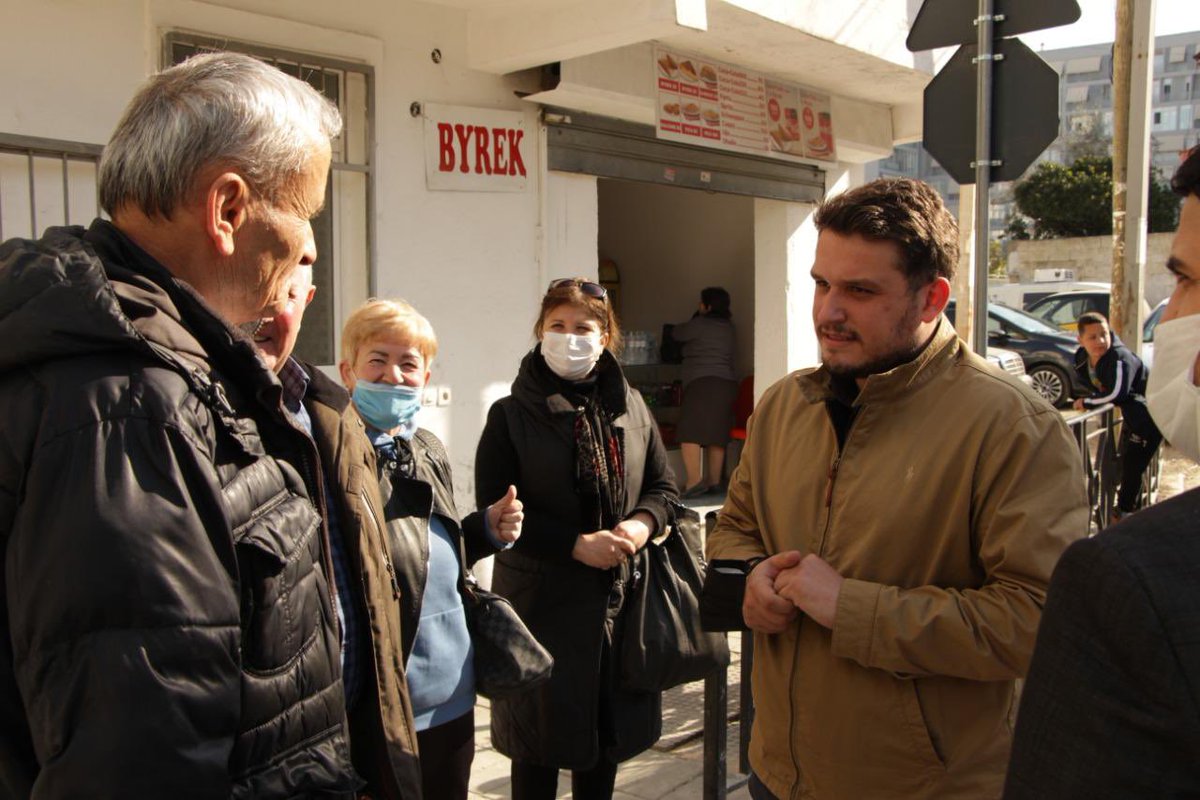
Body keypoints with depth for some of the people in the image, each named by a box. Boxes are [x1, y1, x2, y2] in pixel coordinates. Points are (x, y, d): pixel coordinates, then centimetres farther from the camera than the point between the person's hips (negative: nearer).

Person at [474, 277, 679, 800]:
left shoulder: (631, 407, 7)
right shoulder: (511, 415, -6)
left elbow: (663, 486, 13)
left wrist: (642, 524, -10)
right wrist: (578, 545, -18)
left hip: (622, 595, 4)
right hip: (543, 598, -4)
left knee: (610, 725, 17)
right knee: (541, 739, 8)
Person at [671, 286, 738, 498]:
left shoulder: (699, 325, -4)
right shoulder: (727, 327, 17)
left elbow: (676, 334, 10)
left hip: (702, 382, -8)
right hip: (727, 383, 8)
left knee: (689, 434, -12)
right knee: (716, 435, 9)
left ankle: (694, 482, -21)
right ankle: (714, 481, 11)